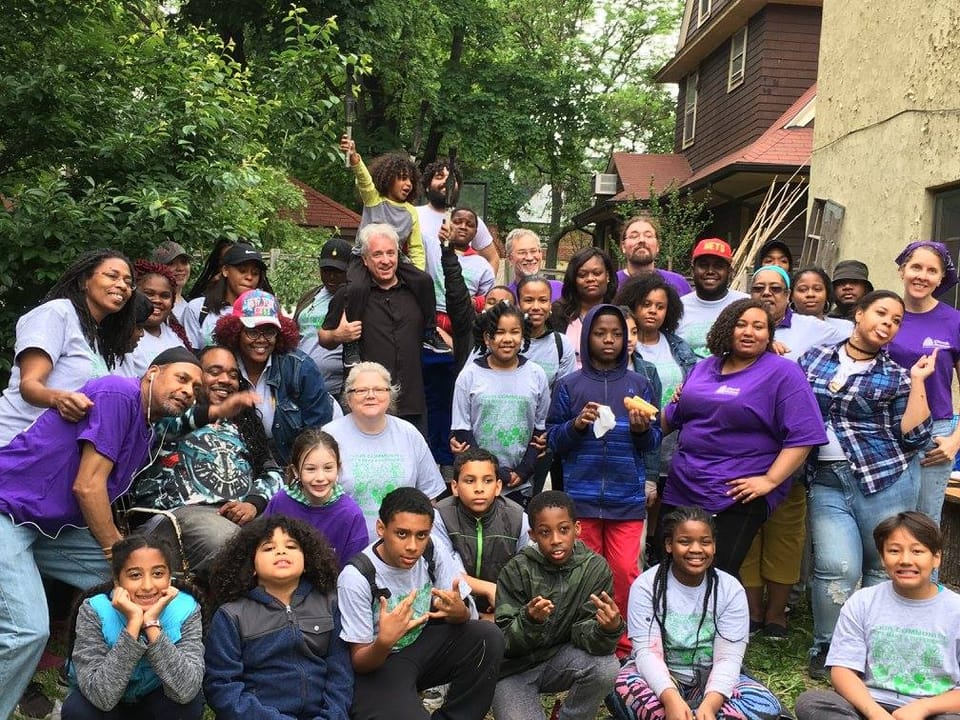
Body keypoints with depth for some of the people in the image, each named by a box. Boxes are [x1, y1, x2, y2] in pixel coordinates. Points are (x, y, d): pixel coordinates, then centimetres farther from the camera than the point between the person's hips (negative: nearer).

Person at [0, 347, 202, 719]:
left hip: (51, 525, 10)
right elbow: (87, 485, -19)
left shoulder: (145, 431, 12)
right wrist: (117, 551, -9)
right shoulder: (118, 394, -16)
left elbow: (101, 493, 12)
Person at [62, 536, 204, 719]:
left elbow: (186, 690, -34)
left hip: (155, 703, 0)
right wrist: (133, 623, -39)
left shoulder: (186, 610, -23)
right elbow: (101, 697, -34)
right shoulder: (94, 611, -25)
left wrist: (152, 624, -38)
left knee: (190, 703, -29)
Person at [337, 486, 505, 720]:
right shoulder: (357, 577, -24)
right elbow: (359, 662, -17)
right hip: (376, 664, -5)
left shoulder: (433, 553, -12)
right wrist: (384, 641, -40)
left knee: (489, 637, -19)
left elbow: (468, 616, -3)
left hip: (423, 645, 5)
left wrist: (459, 611, -29)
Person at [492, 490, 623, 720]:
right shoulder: (517, 571, -17)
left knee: (606, 667, -28)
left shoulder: (595, 568, -13)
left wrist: (608, 628, -40)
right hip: (515, 667, -2)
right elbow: (505, 641, -18)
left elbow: (583, 633, -17)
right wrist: (530, 620, -40)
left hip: (560, 658, 2)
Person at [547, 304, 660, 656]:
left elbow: (654, 443, 7)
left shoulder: (639, 384, 6)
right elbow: (553, 440, 3)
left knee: (625, 573, -1)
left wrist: (642, 429, -14)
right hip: (581, 495, 0)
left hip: (627, 497, 0)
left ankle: (625, 645, 16)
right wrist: (576, 425, -15)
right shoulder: (569, 385, 3)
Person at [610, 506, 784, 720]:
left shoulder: (731, 589, -6)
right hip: (660, 677, -2)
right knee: (622, 688, -33)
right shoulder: (646, 585, -11)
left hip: (711, 679, 3)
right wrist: (671, 699, -37)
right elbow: (647, 652, -18)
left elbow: (728, 657, -13)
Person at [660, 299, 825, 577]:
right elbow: (672, 418, 25)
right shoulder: (703, 368, 16)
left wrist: (769, 481, -17)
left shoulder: (783, 373, -4)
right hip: (680, 490, 6)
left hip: (737, 497, -6)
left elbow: (802, 436, -11)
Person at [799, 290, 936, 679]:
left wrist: (917, 382, -3)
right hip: (827, 481, 0)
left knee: (883, 568, 6)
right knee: (837, 566, -12)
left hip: (886, 479, 1)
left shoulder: (896, 376, 6)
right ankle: (825, 649, 9)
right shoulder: (813, 359, 10)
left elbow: (913, 436, -1)